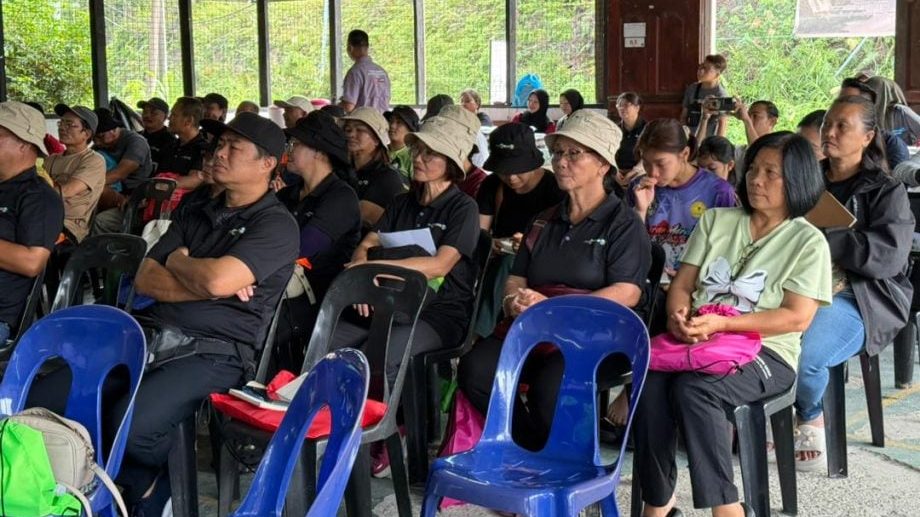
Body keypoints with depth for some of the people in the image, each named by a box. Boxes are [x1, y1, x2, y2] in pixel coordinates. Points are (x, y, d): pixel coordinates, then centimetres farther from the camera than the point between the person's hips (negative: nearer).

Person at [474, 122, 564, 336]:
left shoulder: (554, 188, -5)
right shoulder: (492, 185, 9)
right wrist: (488, 244, -20)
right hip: (499, 263, 4)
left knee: (510, 263, -38)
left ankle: (480, 334, -38)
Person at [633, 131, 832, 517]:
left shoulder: (808, 241, 1)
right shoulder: (716, 220, 14)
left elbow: (798, 317, -9)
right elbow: (681, 285, 12)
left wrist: (722, 323, -19)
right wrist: (678, 317, -13)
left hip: (765, 351, -4)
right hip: (697, 341, 4)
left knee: (694, 387, -35)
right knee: (649, 383, -29)